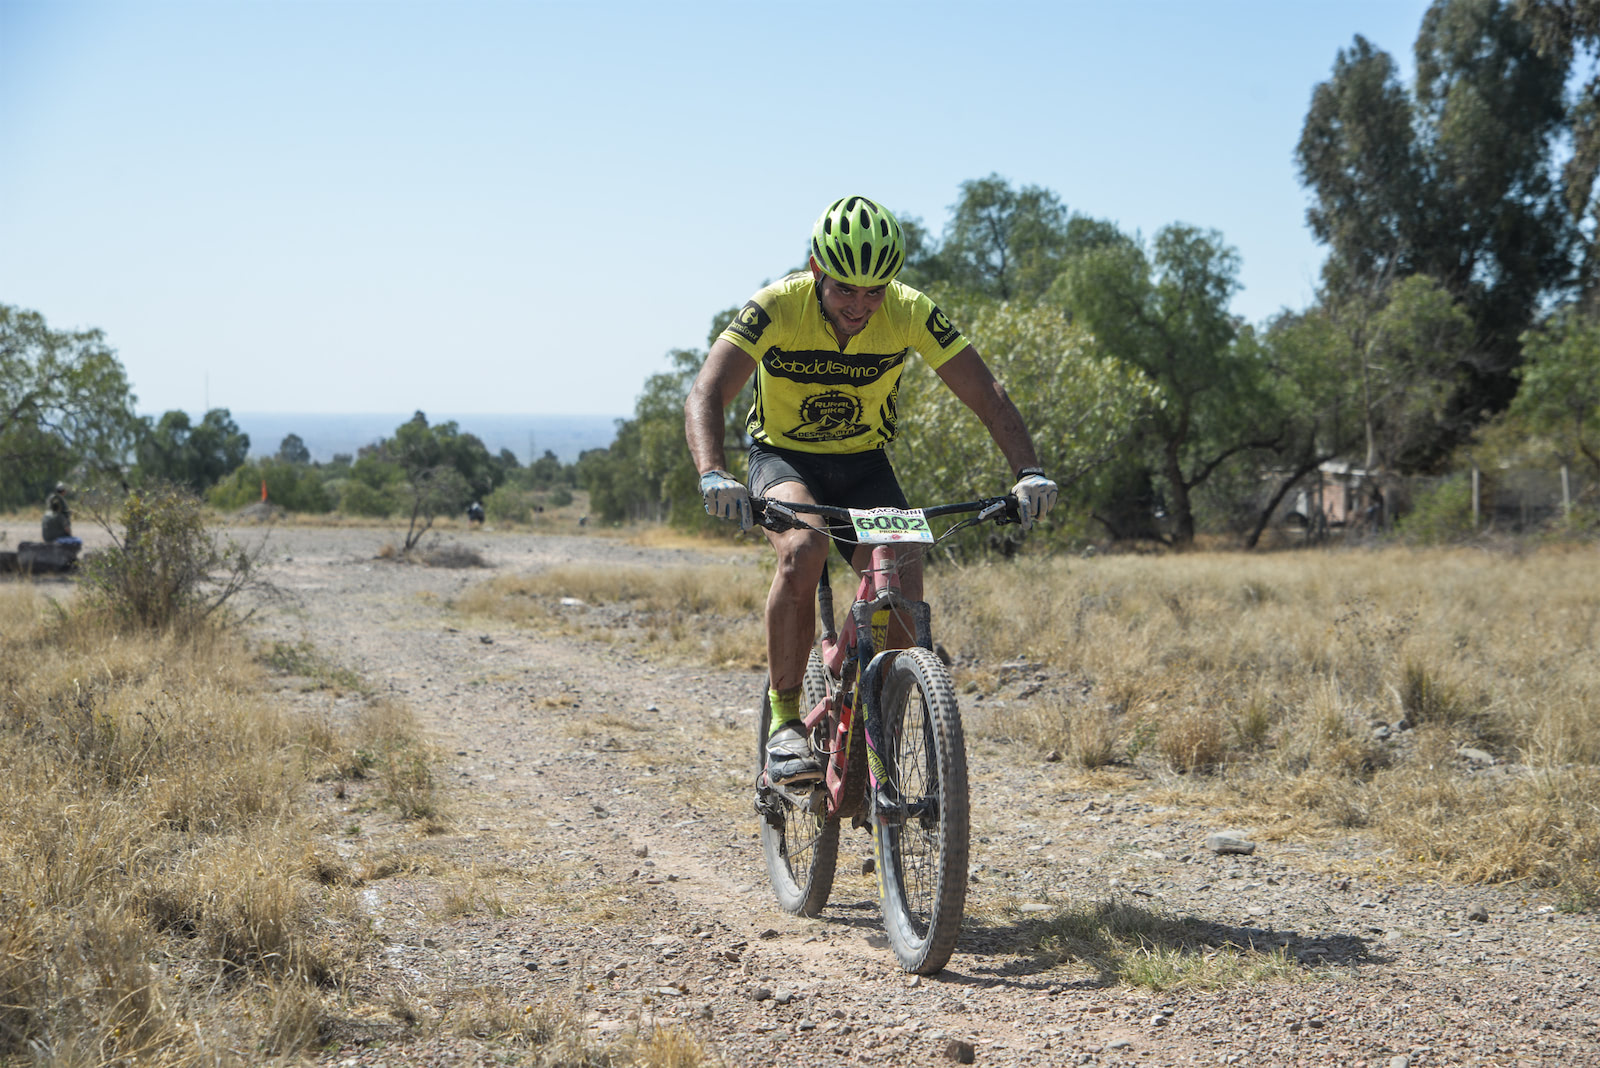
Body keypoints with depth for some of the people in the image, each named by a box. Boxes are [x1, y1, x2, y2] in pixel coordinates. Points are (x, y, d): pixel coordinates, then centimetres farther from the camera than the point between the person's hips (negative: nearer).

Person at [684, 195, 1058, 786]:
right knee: (803, 547, -35)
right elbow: (706, 394, -34)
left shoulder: (911, 313, -19)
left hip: (864, 466, 2)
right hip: (784, 457, -2)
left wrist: (1028, 472, -35)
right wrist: (713, 474, -53)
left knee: (902, 591, -19)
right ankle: (785, 721, -22)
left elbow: (986, 394, -19)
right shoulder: (777, 307, -25)